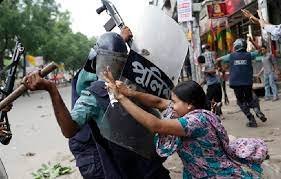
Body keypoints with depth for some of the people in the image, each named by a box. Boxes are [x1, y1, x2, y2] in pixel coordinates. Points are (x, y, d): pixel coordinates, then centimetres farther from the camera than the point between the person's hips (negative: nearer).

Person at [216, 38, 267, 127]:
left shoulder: (231, 56, 1)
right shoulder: (249, 55, 3)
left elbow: (218, 59, 17)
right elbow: (258, 52, 22)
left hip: (236, 83, -1)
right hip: (248, 82, 1)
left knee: (241, 102, 10)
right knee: (249, 99, 19)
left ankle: (251, 120, 1)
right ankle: (257, 111, -8)